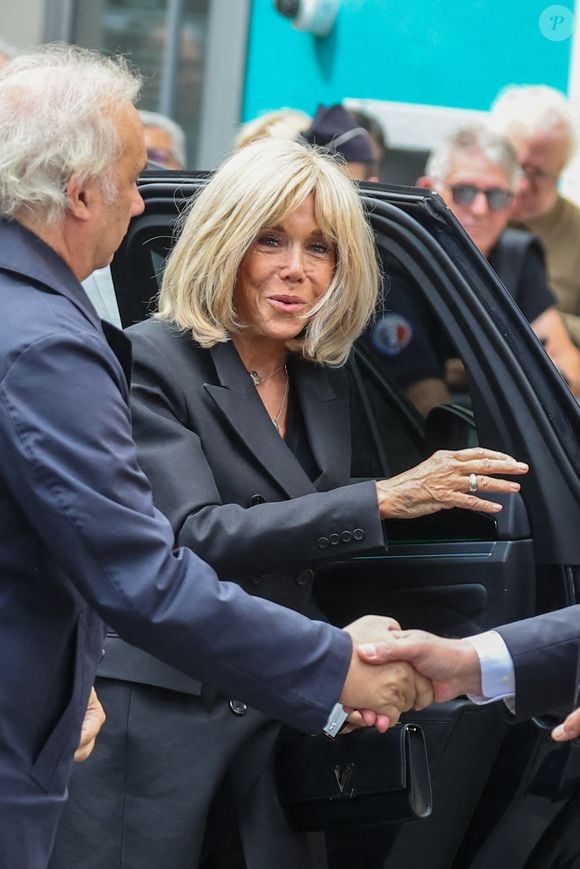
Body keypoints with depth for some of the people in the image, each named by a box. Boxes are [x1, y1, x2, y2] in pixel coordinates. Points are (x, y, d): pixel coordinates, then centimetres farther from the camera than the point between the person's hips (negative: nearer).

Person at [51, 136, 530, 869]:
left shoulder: (327, 389, 11)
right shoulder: (151, 362, -9)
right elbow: (193, 538, -21)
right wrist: (381, 500, -22)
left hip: (280, 725, 6)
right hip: (156, 722, -6)